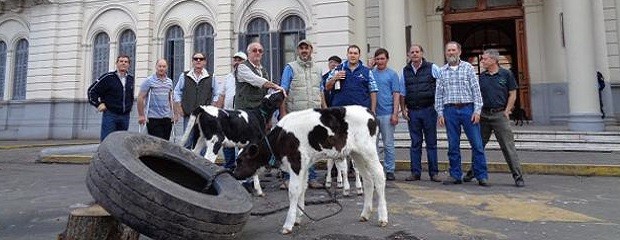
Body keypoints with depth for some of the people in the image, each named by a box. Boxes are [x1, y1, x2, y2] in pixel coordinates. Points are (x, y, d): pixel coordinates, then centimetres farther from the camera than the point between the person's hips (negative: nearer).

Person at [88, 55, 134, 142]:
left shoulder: (130, 79, 11)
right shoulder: (108, 77, -5)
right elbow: (91, 90, -1)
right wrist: (98, 104, -5)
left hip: (125, 116, 5)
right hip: (110, 115, -5)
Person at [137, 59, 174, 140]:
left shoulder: (169, 81, 12)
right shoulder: (149, 81, -4)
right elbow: (140, 98, -5)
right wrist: (141, 115, -10)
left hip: (167, 118, 5)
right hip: (153, 118, -5)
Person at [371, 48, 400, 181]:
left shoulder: (392, 74, 2)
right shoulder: (370, 73, 9)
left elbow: (396, 94, -1)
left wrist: (395, 113, -10)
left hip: (387, 114, -3)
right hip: (372, 113, 3)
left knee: (388, 144, 4)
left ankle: (389, 170, 13)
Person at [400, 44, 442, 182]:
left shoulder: (432, 68, 1)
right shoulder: (405, 71, 11)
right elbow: (402, 93, 14)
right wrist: (403, 109, 5)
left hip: (429, 109, -2)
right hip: (412, 111, 3)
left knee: (431, 142, 3)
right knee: (415, 143, 6)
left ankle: (434, 172, 11)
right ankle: (415, 172, 13)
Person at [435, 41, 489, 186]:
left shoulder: (468, 68, 6)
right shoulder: (442, 71, 10)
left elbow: (476, 90, 2)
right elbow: (438, 94, 9)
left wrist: (477, 110, -6)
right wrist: (440, 113, 1)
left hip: (468, 109, -1)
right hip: (450, 110, 2)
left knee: (477, 143, -2)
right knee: (453, 145, 6)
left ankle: (482, 176, 7)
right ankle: (455, 175, 15)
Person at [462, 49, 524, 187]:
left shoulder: (506, 74, 0)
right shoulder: (481, 77, 10)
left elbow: (512, 94, 1)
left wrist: (506, 111, -7)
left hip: (500, 115, -4)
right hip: (484, 115, 4)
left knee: (508, 147, -4)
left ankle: (518, 176, 4)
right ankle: (472, 172, 23)